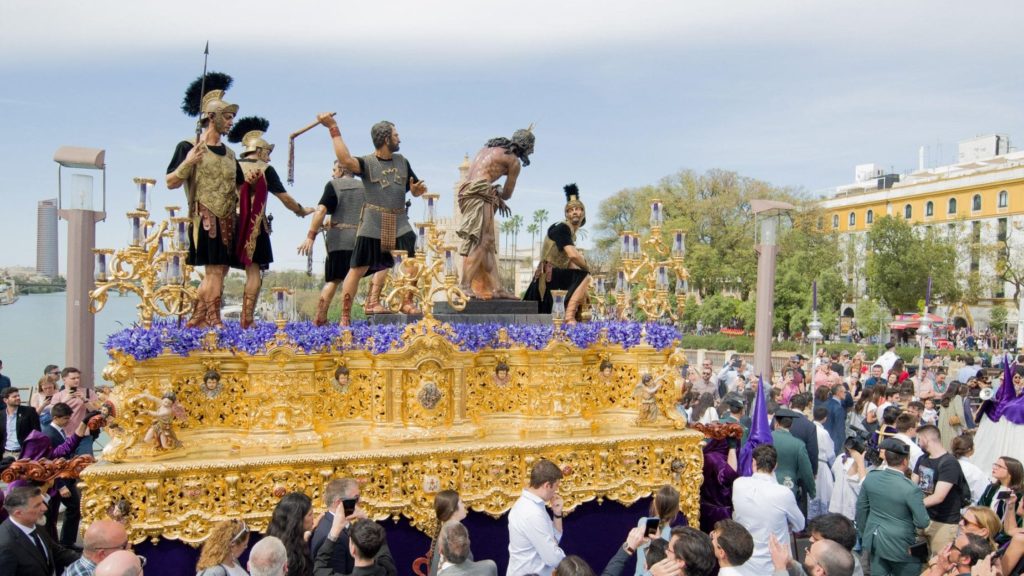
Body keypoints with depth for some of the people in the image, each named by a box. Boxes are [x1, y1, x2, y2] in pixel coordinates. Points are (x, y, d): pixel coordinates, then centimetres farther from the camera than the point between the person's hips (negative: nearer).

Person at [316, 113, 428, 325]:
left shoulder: (402, 162, 12)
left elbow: (414, 190, 20)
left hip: (400, 223, 4)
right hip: (373, 225, -4)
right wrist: (333, 129, -25)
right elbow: (345, 160, -27)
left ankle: (407, 302, 10)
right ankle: (345, 315, 7)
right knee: (358, 268, -1)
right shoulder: (367, 162, -5)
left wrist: (419, 189, -5)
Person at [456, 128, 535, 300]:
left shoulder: (491, 147, 26)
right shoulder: (514, 161, 3)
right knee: (477, 242, -12)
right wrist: (498, 193, 29)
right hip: (478, 193, -9)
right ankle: (466, 286, -19)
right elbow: (508, 193, 9)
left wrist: (498, 198, 16)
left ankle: (496, 287, 9)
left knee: (488, 242, 9)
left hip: (466, 190, 9)